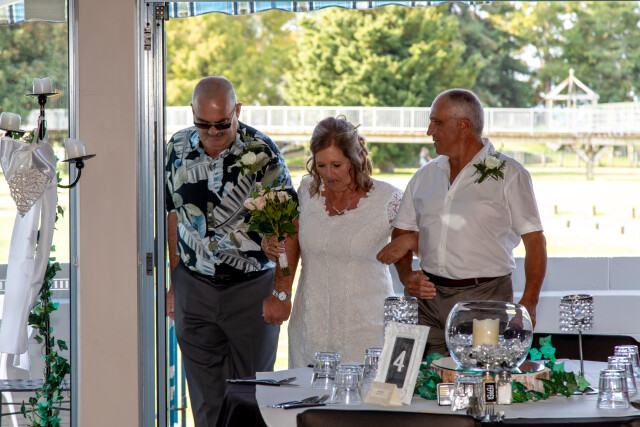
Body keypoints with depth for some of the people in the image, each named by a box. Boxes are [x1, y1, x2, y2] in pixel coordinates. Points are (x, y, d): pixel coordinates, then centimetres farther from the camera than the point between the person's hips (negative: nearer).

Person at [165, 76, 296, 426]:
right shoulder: (178, 149, 2)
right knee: (205, 395, 5)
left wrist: (281, 292, -12)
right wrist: (174, 283, 10)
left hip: (252, 288, -3)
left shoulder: (262, 152, -10)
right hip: (194, 287, 3)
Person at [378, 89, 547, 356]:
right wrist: (406, 276, -1)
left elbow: (534, 241, -3)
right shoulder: (425, 176, 15)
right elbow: (403, 235, 19)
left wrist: (529, 303, -13)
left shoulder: (509, 175, 0)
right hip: (429, 297, 4)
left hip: (484, 300, -4)